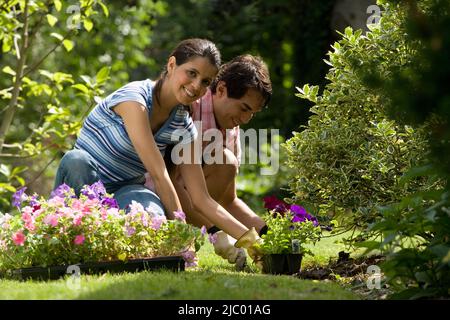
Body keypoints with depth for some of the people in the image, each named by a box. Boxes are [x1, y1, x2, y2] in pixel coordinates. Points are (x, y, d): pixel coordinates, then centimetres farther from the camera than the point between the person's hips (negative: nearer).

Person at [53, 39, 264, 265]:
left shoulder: (183, 128, 1)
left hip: (125, 192, 4)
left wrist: (248, 238, -11)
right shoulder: (135, 97, -20)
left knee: (152, 214, -34)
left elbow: (201, 199, -1)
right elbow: (158, 174, -25)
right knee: (77, 160, -40)